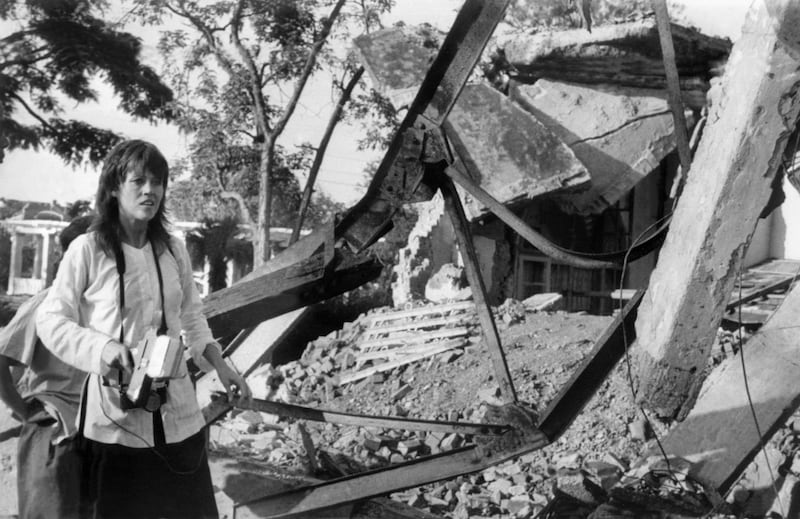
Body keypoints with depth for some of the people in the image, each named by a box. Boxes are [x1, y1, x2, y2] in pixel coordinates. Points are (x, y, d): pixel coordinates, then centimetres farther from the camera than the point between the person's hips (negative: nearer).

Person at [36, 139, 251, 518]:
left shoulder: (174, 250, 4)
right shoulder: (87, 249, -10)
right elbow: (50, 320, -6)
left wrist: (219, 365, 6)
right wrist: (102, 347, -21)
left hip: (177, 411, 4)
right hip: (114, 415, -4)